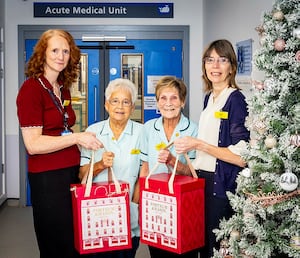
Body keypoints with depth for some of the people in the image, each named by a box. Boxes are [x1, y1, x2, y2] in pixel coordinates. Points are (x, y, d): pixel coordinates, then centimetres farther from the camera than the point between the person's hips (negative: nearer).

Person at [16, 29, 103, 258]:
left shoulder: (63, 89, 12)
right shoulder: (31, 89, -11)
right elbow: (33, 144, -17)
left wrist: (86, 143, 10)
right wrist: (77, 137, -21)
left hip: (72, 172, 7)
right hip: (47, 178, -7)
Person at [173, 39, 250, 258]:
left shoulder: (235, 99, -14)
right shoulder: (209, 97, 10)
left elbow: (242, 157, -21)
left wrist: (199, 145, -21)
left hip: (223, 184, -8)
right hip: (204, 180, 8)